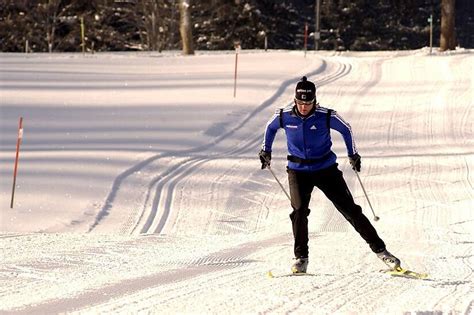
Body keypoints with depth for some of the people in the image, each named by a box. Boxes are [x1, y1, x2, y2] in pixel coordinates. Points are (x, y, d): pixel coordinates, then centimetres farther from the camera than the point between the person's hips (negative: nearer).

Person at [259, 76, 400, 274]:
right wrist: (265, 151, 18)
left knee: (349, 209, -2)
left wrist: (353, 155, 10)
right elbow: (271, 128, 13)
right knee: (299, 211, -18)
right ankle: (301, 257, -3)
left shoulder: (327, 116, -16)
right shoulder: (284, 116, -11)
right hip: (298, 170, 1)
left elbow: (345, 129, 4)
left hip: (326, 169, -1)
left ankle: (379, 249, 5)